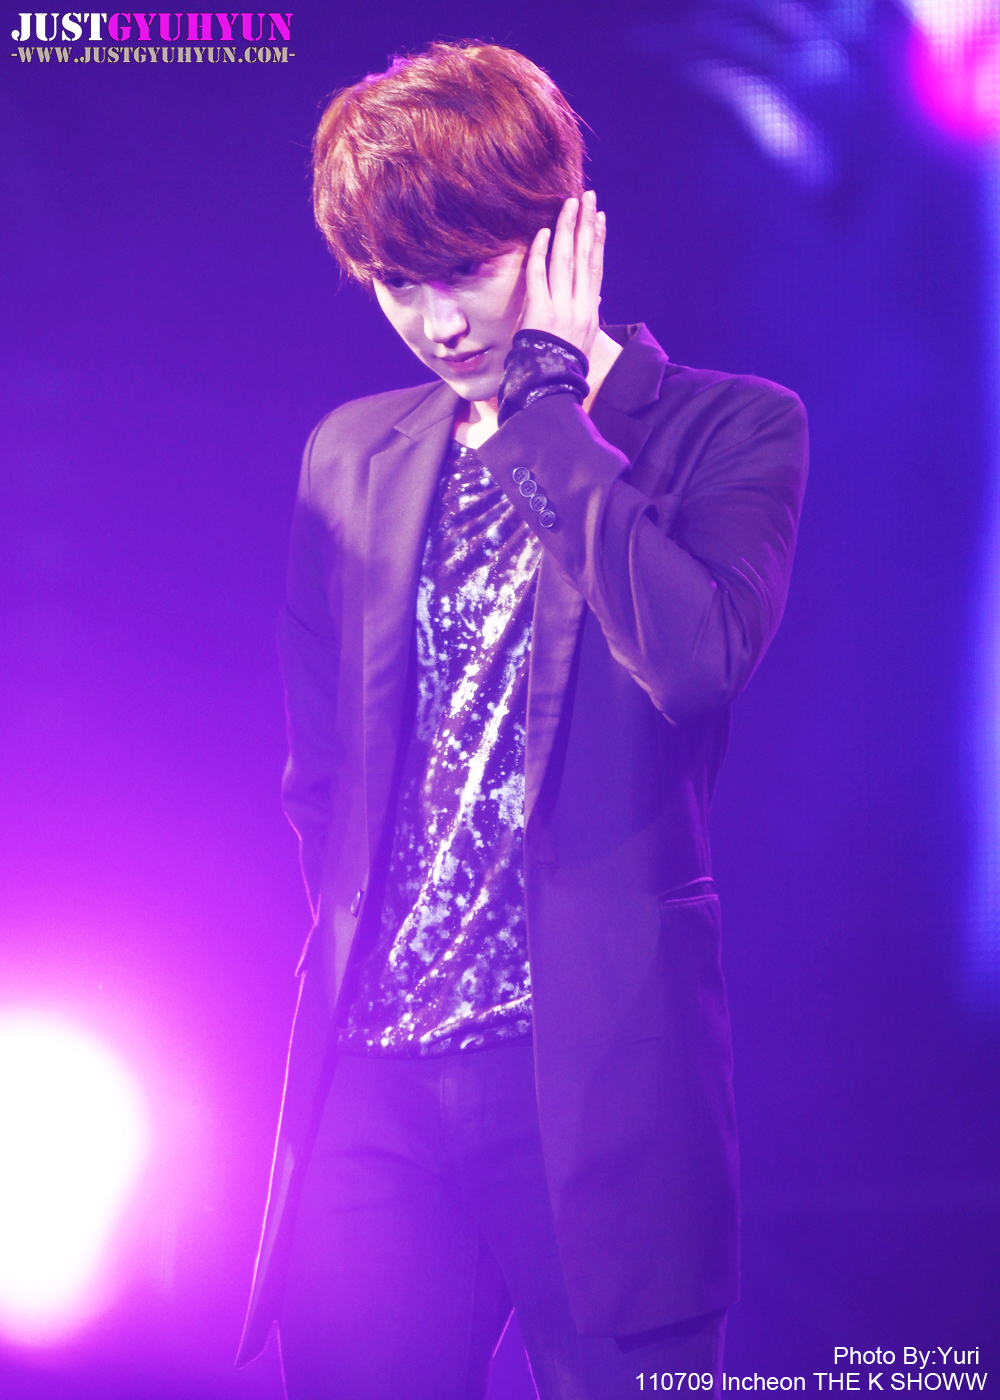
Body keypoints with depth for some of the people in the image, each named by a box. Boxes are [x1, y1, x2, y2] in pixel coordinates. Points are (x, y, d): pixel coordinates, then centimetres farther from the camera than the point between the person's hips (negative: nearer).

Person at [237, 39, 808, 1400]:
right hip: (377, 1071, 4)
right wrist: (366, 955, 9)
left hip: (592, 1068, -4)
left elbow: (696, 660, -19)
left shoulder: (729, 428, 0)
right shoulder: (350, 458, 14)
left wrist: (547, 394, -12)